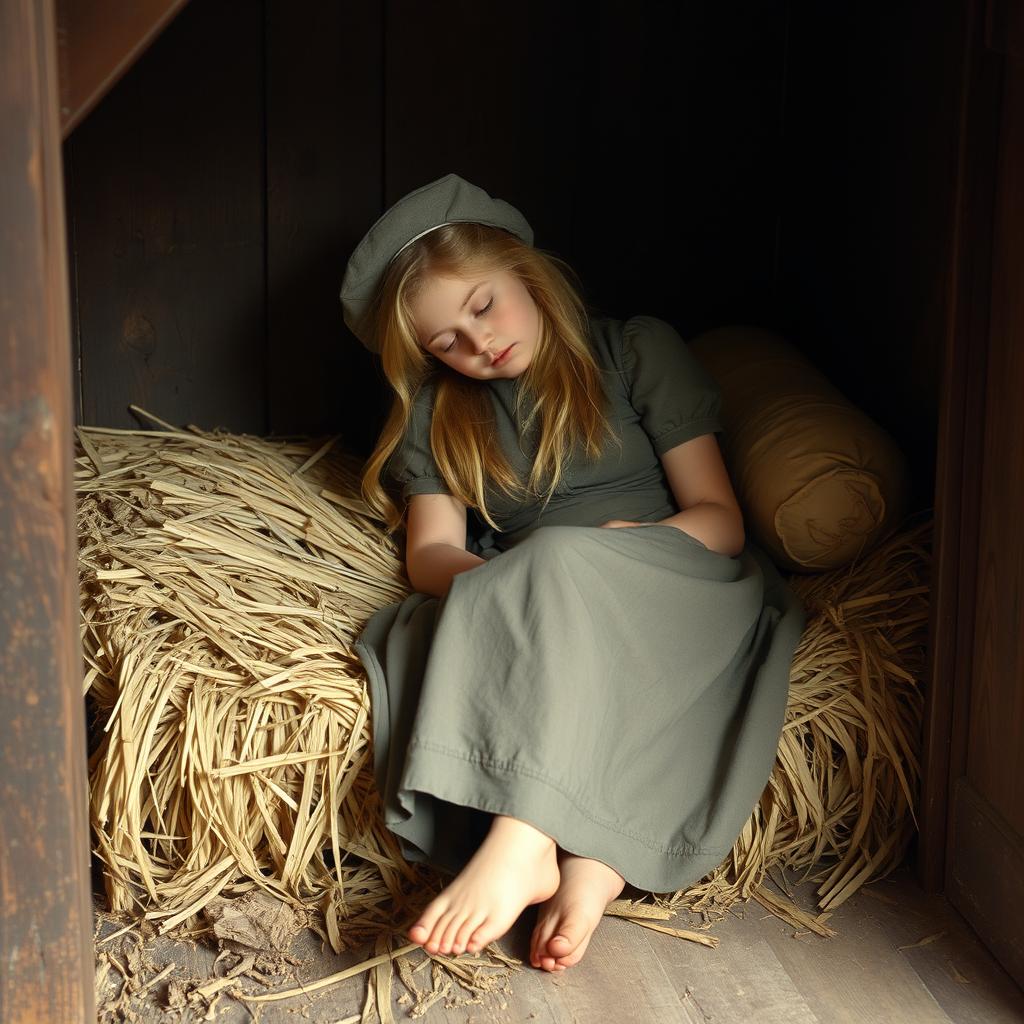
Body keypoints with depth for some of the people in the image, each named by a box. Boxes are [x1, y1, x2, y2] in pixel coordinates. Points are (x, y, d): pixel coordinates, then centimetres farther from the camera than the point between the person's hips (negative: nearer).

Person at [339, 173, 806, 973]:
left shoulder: (638, 352, 9)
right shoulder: (436, 416, 18)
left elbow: (721, 518, 2)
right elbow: (430, 554, 4)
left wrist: (623, 545, -18)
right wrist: (495, 579, -20)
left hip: (681, 594, -3)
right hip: (535, 613, 3)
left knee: (562, 563, -35)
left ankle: (521, 842, -45)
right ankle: (592, 857, -43)